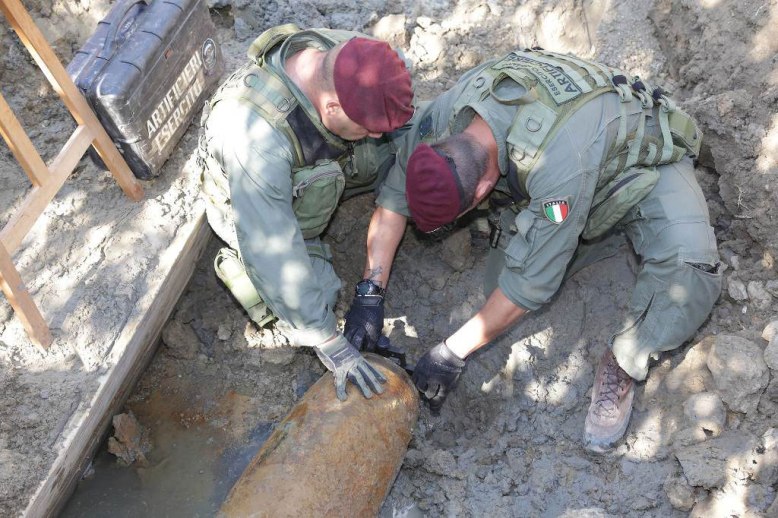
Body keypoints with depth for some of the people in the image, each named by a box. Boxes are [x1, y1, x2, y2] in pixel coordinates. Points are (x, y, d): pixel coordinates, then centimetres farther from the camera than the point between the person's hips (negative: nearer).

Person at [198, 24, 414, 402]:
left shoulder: (347, 55, -28)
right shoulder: (255, 134, -45)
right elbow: (272, 253, -40)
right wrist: (328, 343, -34)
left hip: (321, 167, 5)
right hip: (251, 202, -5)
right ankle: (239, 265, 5)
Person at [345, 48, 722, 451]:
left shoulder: (559, 163, -46)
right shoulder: (443, 115, -27)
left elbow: (532, 281, -35)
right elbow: (393, 196, -13)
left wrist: (452, 353, -26)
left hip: (646, 160, -5)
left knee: (690, 269, -34)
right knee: (499, 287, -8)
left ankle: (623, 366, -8)